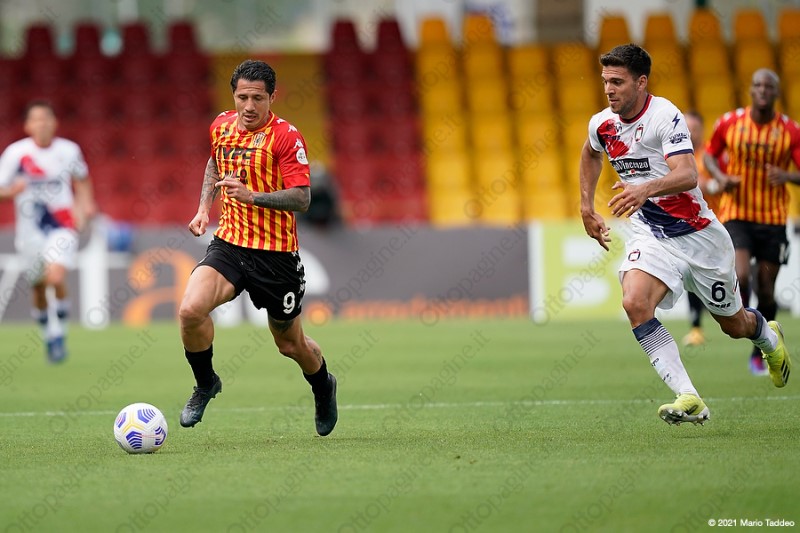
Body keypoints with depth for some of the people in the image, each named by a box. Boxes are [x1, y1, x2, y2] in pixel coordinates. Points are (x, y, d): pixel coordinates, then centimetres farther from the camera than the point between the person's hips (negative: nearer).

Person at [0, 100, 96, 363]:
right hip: (30, 230, 1)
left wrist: (84, 204, 4)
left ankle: (59, 333, -4)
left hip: (62, 226, -1)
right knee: (39, 290, 9)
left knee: (56, 277, -23)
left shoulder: (69, 150, -1)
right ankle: (49, 335, 34)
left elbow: (81, 179, 19)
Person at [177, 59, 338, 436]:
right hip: (228, 245, 4)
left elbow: (302, 199, -18)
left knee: (290, 344, 11)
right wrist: (204, 208, 15)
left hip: (276, 254, -4)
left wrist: (253, 195, -31)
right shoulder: (221, 126, 5)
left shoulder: (286, 137, -13)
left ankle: (323, 387, 45)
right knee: (190, 310, -22)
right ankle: (206, 384, 4)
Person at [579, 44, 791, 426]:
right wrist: (586, 206, 18)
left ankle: (770, 338, 53)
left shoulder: (665, 115, -21)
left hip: (698, 233, -4)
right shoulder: (602, 124, -2)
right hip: (649, 233, 4)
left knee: (734, 325, 14)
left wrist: (646, 189, -53)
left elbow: (687, 175, -35)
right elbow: (590, 154, 25)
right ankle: (688, 398, -31)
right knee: (635, 303, -27)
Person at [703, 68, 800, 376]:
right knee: (741, 276, -24)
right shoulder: (729, 123, -2)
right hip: (737, 214, -1)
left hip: (773, 220, 1)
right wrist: (720, 177, -7)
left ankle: (759, 353, 22)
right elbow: (710, 154, 13)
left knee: (766, 290, 4)